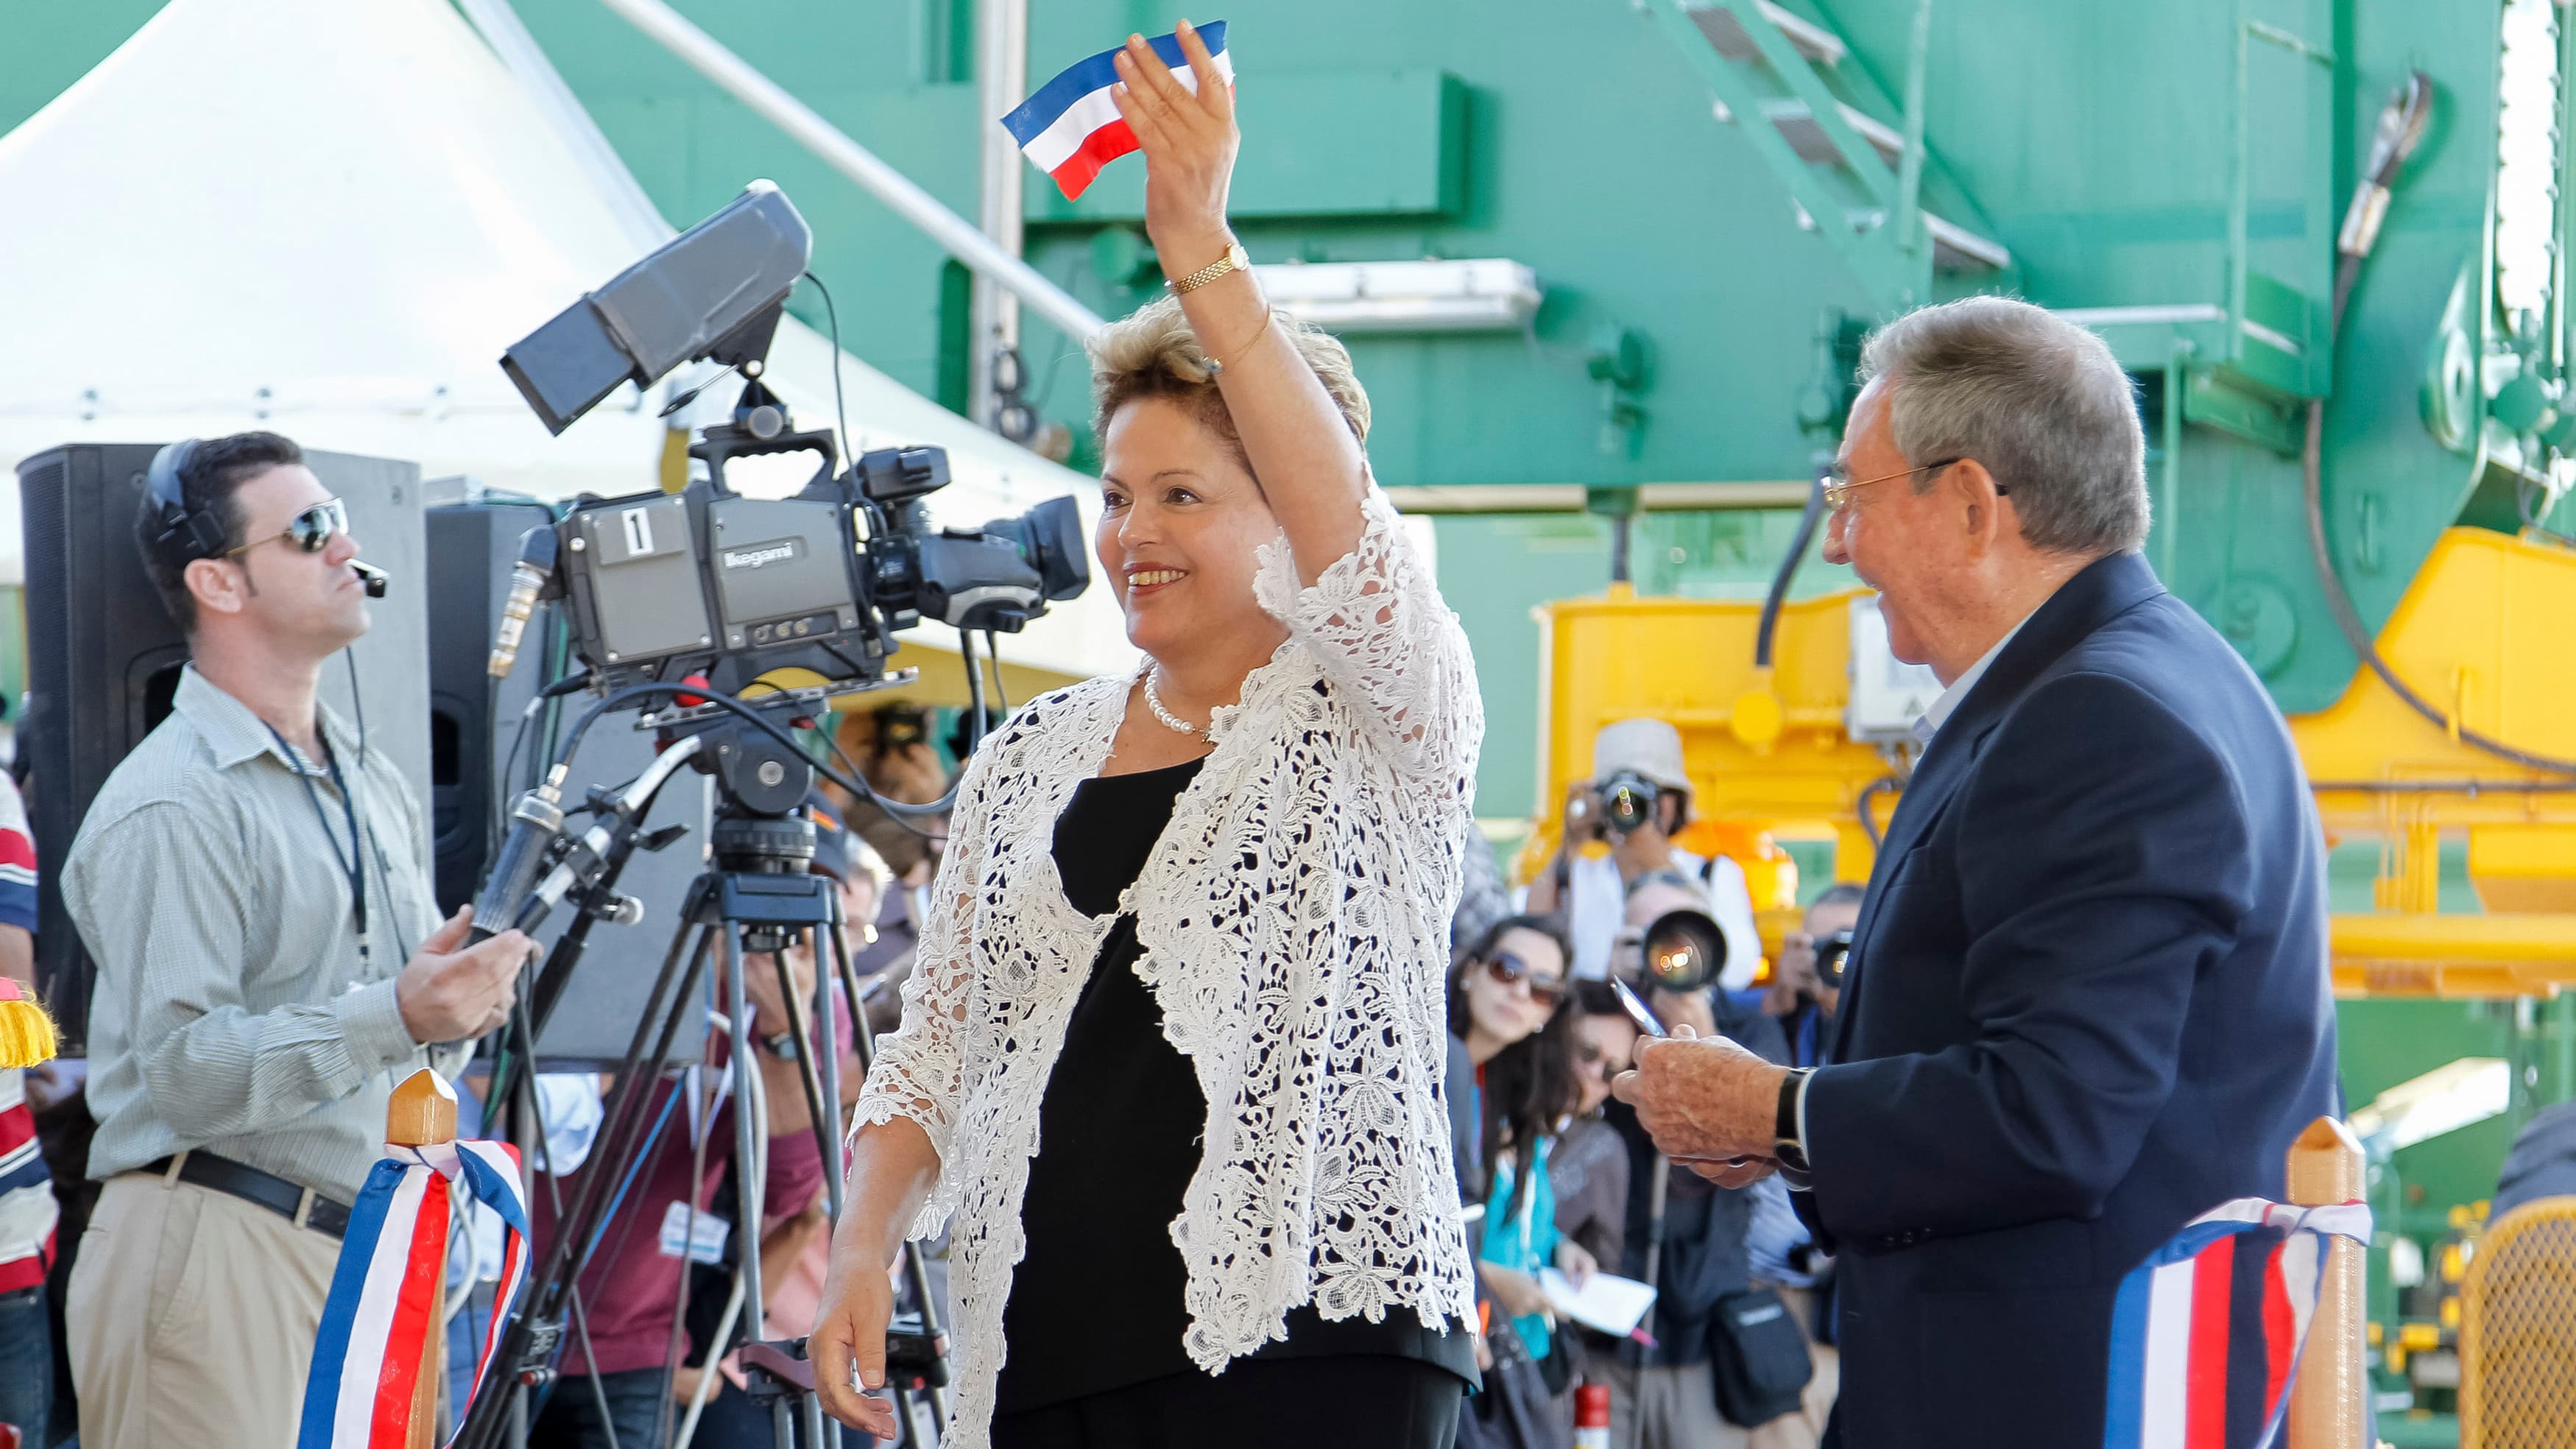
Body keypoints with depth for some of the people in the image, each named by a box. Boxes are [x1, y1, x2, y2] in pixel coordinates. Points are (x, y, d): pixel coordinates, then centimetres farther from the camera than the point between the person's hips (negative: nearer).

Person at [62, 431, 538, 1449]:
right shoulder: (169, 808, -10)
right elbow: (182, 1069, -19)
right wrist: (392, 1017, -27)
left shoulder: (377, 784, 19)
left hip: (363, 1247, 8)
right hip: (212, 1253, -8)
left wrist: (460, 1004, 4)